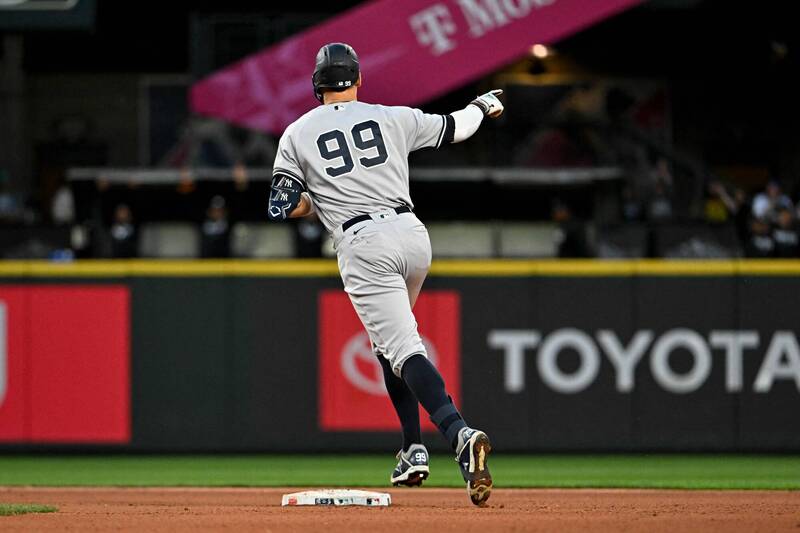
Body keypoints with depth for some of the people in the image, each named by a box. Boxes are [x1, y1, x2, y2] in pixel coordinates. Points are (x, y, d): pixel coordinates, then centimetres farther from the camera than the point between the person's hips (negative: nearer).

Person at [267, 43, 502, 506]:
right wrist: (483, 106, 46)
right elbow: (453, 128, 24)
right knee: (391, 339, 26)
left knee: (404, 349, -13)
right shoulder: (392, 118, 12)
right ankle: (413, 450, 15)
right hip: (412, 232, 4)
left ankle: (460, 434, -38)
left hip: (363, 245, -4)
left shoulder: (297, 134, 8)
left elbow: (283, 208, 5)